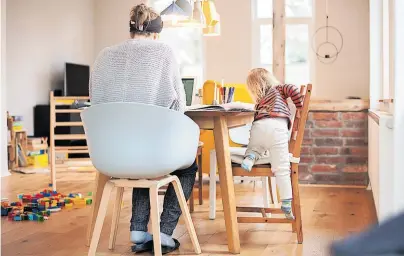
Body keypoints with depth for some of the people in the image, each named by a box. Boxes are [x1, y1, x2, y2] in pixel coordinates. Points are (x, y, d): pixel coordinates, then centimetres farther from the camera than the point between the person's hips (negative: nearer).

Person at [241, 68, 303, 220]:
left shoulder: (259, 102, 36)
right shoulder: (278, 89, 28)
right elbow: (292, 89, 10)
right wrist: (300, 107, 19)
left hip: (258, 127, 3)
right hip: (277, 127, -3)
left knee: (255, 149, 34)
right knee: (281, 169, -3)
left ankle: (249, 157, 1)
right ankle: (286, 204, -7)